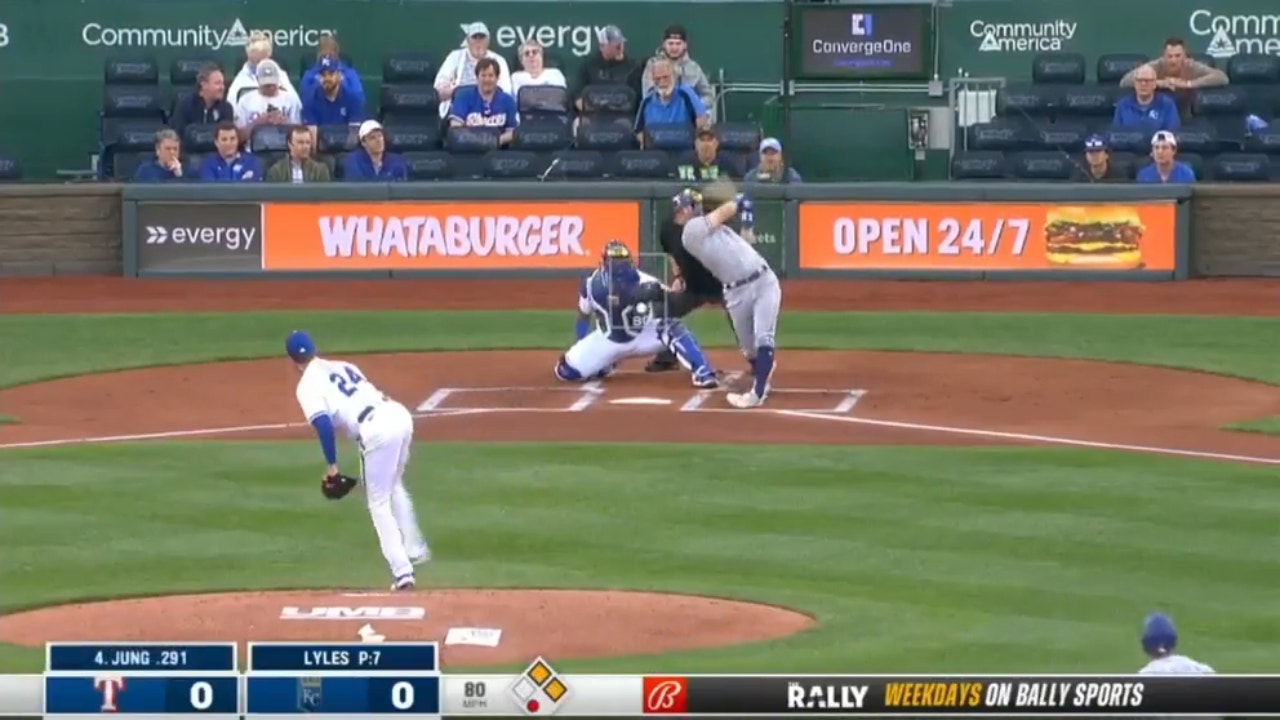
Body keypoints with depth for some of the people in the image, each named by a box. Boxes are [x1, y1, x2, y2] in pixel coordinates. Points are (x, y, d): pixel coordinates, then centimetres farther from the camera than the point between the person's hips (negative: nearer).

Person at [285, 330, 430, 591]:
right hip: (399, 414, 7)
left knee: (379, 503, 7)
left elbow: (323, 424, -11)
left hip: (376, 431, -7)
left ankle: (402, 571, 0)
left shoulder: (308, 385, 3)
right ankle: (415, 550, 42)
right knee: (394, 487, 31)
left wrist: (331, 465, -5)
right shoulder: (343, 366, 25)